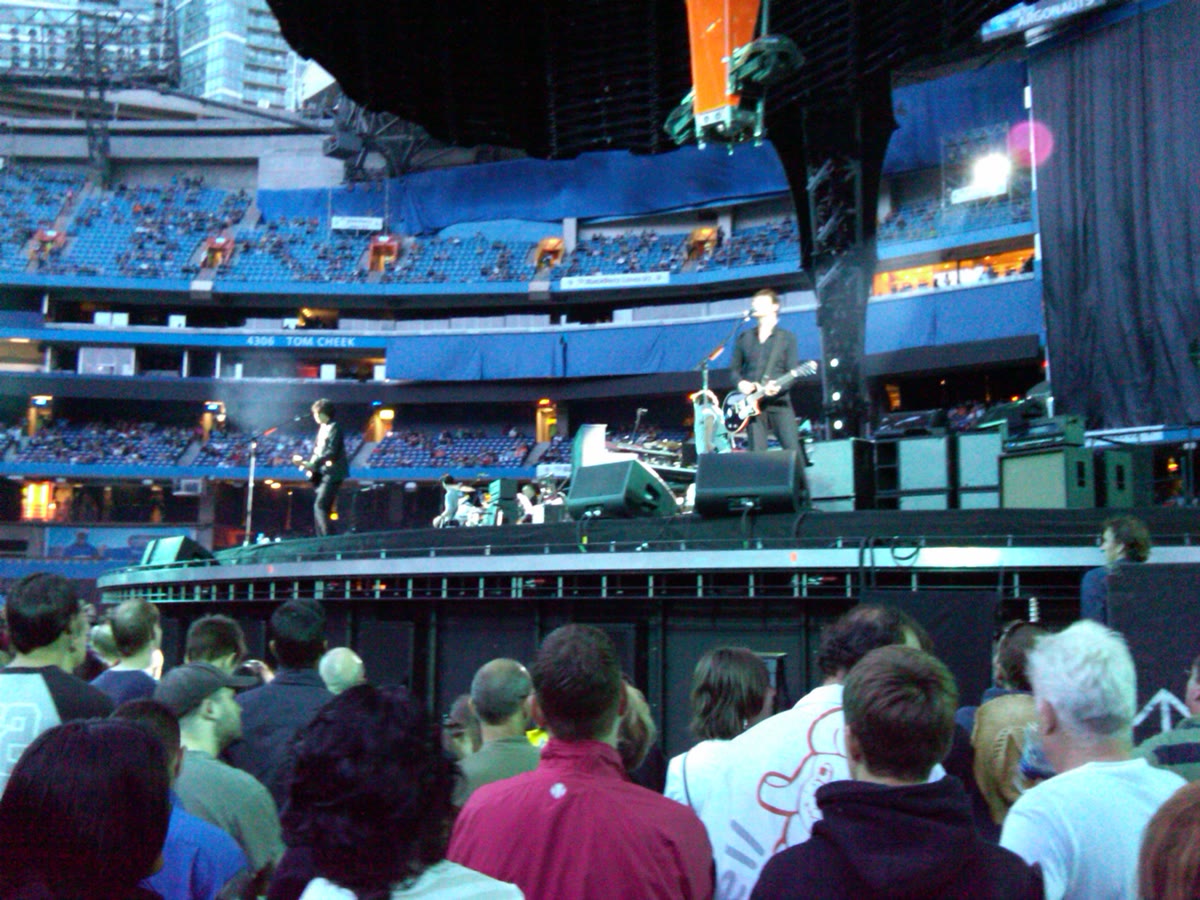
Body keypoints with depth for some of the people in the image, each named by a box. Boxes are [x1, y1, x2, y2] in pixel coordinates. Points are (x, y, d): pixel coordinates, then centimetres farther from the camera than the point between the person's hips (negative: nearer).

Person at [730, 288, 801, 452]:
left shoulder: (787, 337, 5)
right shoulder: (744, 338, 14)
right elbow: (734, 368, 17)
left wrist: (778, 385, -21)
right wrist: (740, 382, -5)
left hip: (779, 401, -2)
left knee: (792, 450, -11)